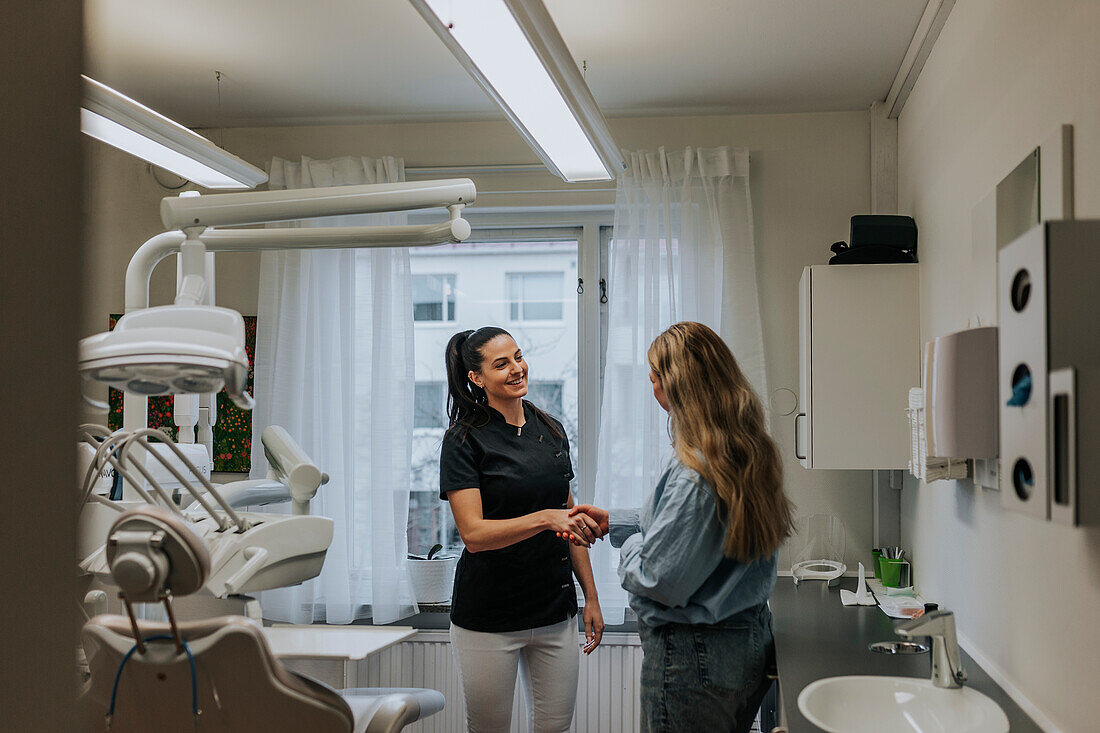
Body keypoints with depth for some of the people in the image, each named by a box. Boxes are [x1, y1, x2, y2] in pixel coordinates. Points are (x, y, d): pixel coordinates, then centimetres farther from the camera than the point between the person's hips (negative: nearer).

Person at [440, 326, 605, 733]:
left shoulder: (551, 430, 7)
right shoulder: (464, 439, -10)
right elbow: (474, 533, -18)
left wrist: (591, 596, 10)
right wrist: (545, 518, -30)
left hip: (556, 611, 5)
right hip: (489, 618, -4)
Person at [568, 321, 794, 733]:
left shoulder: (695, 475, -26)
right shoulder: (751, 450, 3)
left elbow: (660, 580, -23)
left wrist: (630, 547, -3)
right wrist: (613, 521, 19)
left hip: (694, 659, -9)